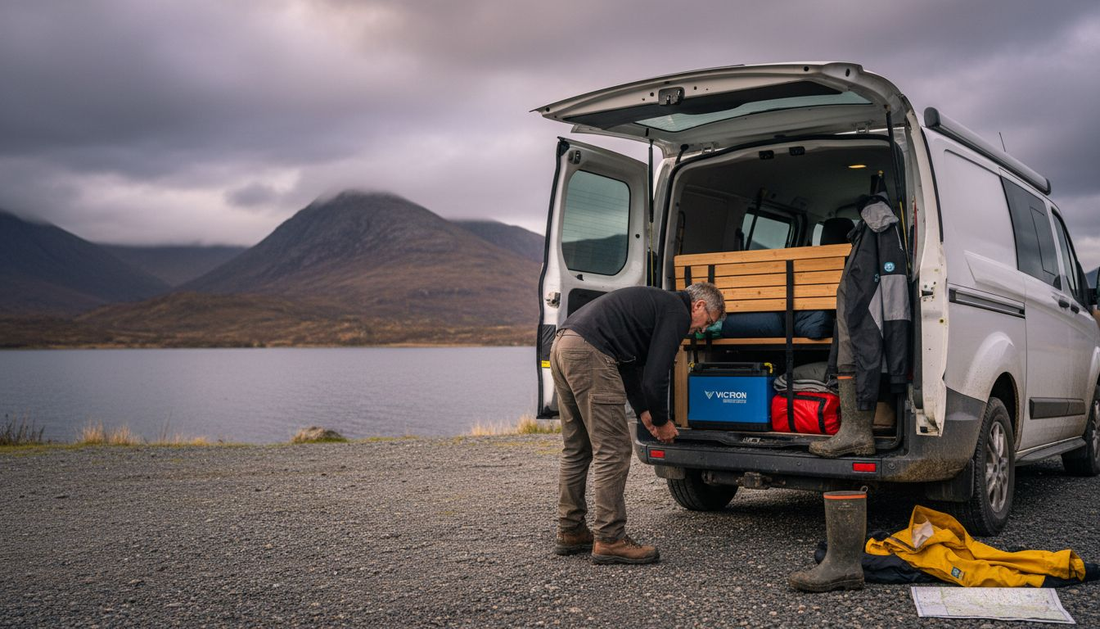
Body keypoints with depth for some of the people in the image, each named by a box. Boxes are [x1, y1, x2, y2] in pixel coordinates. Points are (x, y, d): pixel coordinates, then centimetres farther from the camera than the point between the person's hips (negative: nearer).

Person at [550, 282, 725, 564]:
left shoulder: (657, 302, 28)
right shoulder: (677, 313, 0)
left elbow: (630, 366, 31)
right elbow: (655, 376, -7)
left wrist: (644, 413, 27)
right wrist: (662, 422, 9)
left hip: (562, 346, 10)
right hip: (589, 353, -10)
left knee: (577, 449, 18)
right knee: (612, 450, -3)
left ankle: (570, 532, 26)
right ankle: (609, 540, 1)